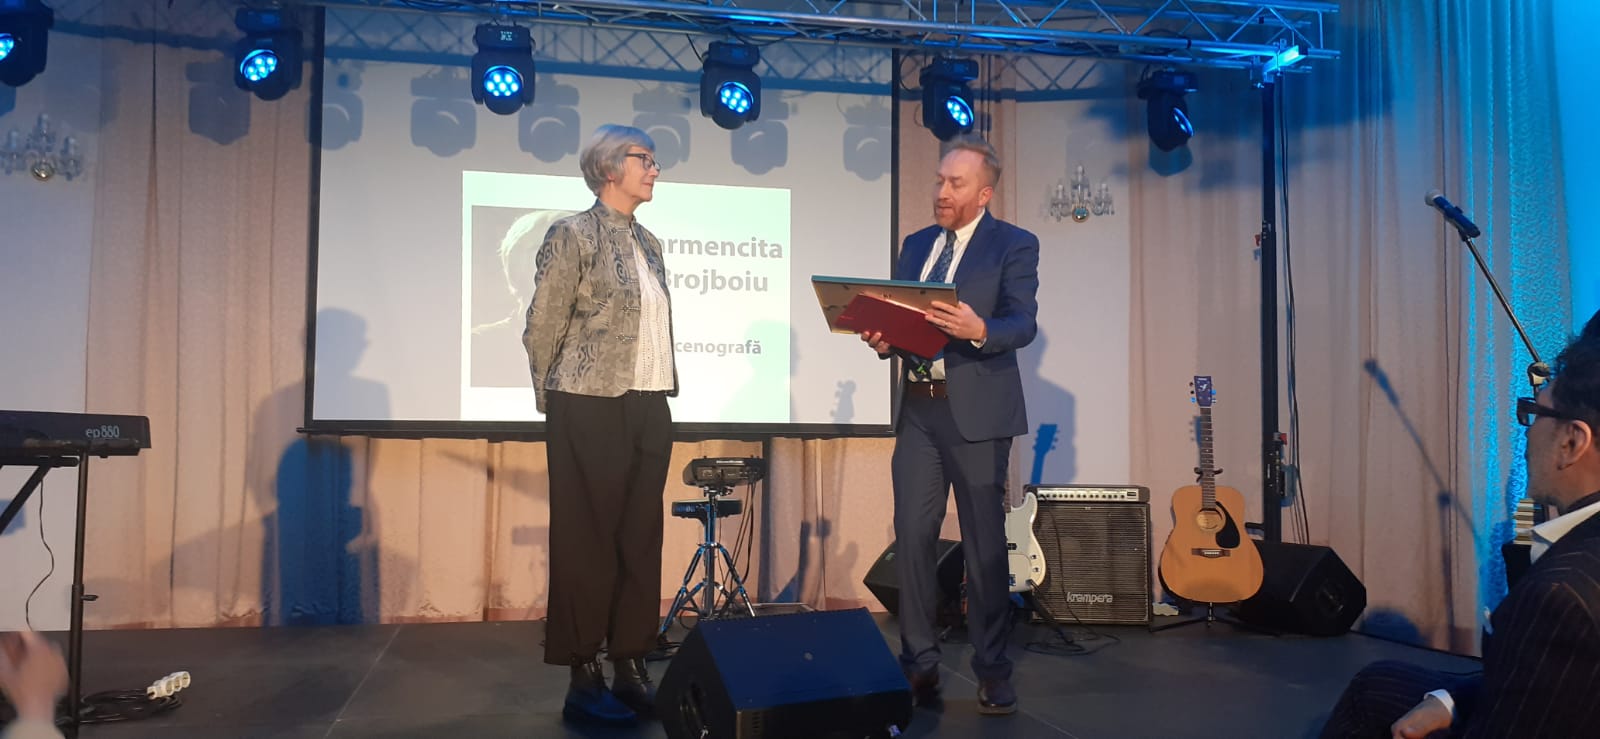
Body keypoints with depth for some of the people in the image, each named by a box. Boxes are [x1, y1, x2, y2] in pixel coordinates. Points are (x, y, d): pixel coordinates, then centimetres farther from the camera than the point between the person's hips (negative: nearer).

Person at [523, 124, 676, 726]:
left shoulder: (648, 243, 15)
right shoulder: (574, 233, -5)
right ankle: (584, 681, 9)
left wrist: (663, 393, 13)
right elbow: (541, 328, -5)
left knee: (641, 540, 8)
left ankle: (631, 670, 17)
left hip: (650, 408, 7)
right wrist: (558, 406, 2)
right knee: (588, 541, 0)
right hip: (592, 409, -7)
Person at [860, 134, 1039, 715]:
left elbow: (1023, 325, -14)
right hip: (918, 409, 5)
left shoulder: (1014, 246, -2)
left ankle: (992, 670, 16)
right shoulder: (915, 245, 16)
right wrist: (885, 339, -8)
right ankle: (919, 662, 17)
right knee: (911, 538, 5)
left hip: (977, 411, -5)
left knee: (984, 544, 3)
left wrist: (978, 330, -33)